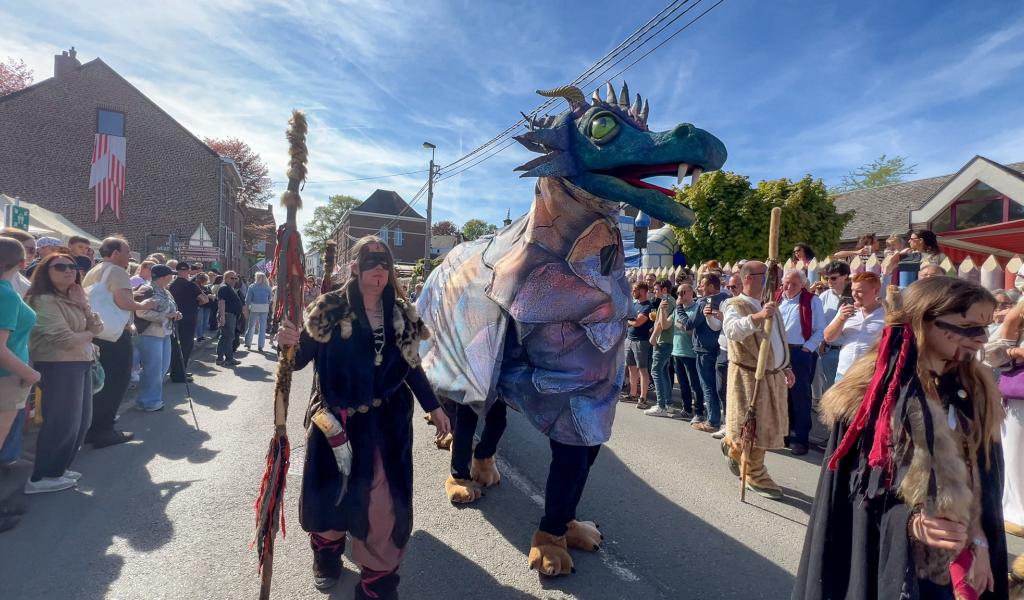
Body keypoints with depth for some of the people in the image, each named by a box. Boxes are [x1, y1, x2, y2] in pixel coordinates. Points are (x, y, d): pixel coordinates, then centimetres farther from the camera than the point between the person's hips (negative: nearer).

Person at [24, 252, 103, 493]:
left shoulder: (74, 298, 13)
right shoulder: (44, 300, -14)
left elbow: (97, 327, 7)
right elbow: (66, 340, -19)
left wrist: (83, 305, -7)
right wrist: (89, 334, 0)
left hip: (81, 364, 9)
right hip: (58, 367, -9)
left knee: (81, 421, 13)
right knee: (62, 423, -3)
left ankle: (58, 469, 28)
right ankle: (41, 477, 12)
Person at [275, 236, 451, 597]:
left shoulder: (401, 313, 1)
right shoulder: (330, 309, -8)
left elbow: (411, 365, 8)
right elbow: (300, 359, -8)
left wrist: (433, 407, 7)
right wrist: (290, 343, -31)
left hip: (386, 421, 2)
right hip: (336, 418, -1)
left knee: (384, 500, 3)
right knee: (331, 491, 13)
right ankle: (327, 555, 46)